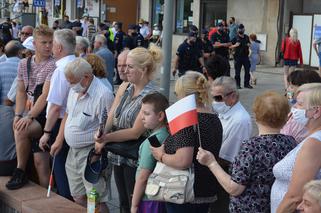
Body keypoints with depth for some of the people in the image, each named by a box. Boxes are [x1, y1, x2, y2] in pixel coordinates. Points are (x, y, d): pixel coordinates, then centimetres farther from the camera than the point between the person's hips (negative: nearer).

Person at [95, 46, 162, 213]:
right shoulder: (126, 89, 6)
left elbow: (136, 132, -21)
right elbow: (111, 116, 1)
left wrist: (106, 138, -21)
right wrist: (101, 134, -16)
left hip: (135, 159, -7)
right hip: (118, 155, 7)